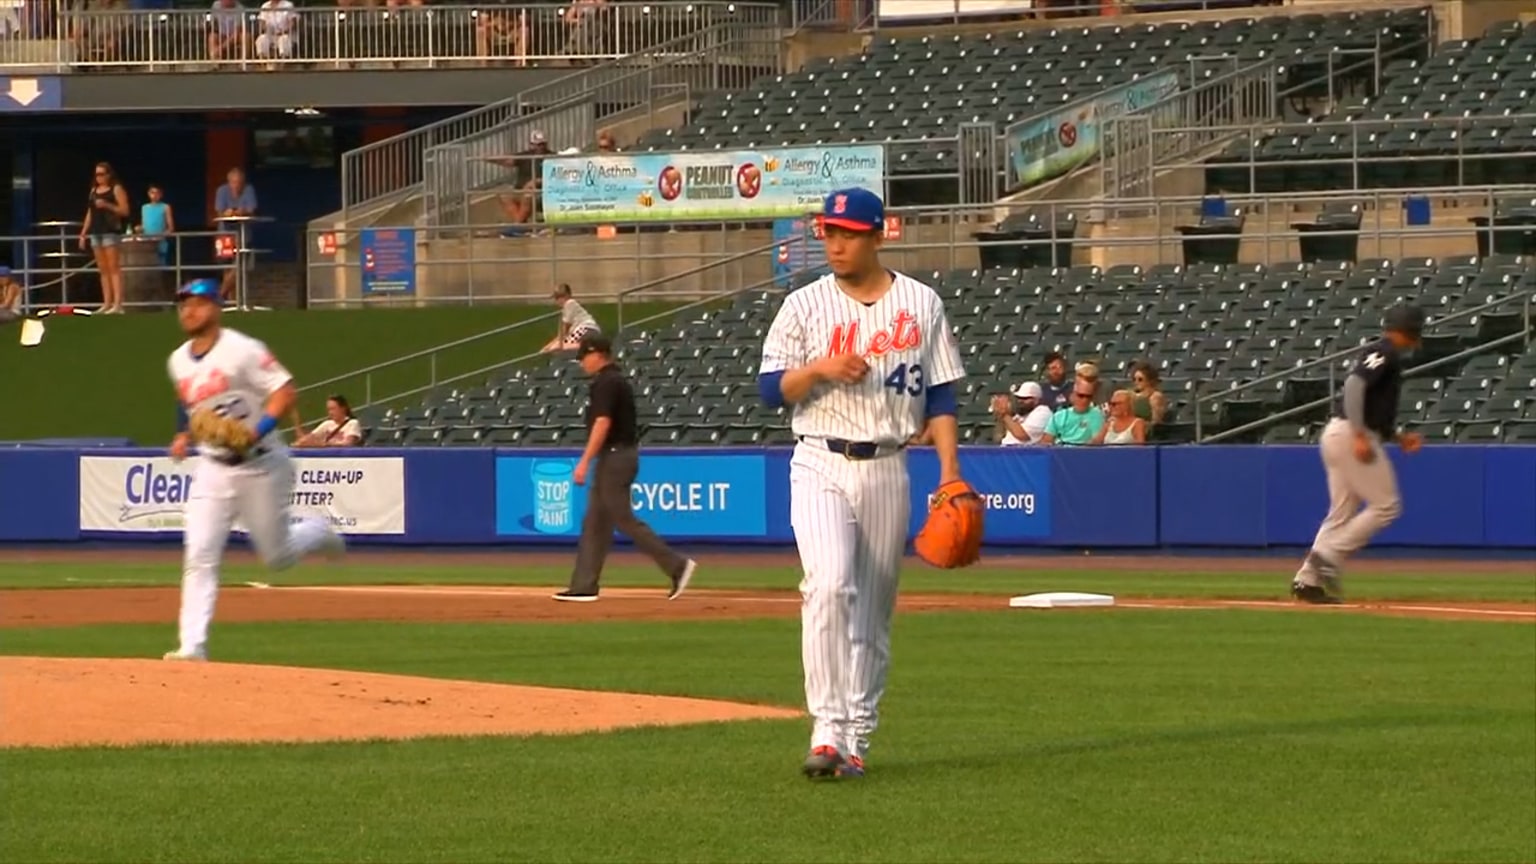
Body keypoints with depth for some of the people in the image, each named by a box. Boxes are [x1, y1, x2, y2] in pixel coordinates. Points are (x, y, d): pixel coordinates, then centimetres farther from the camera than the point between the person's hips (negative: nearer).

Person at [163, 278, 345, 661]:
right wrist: (183, 436, 8)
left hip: (260, 466, -5)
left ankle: (316, 532, 42)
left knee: (277, 556, 8)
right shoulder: (178, 362, 6)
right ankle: (192, 645, -13)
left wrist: (257, 431, -30)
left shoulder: (242, 350, -15)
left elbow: (285, 392, -18)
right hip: (212, 468, 5)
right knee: (199, 554, -11)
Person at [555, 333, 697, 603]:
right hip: (622, 455, 10)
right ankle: (584, 586, 11)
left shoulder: (605, 382, -14)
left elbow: (602, 423, -22)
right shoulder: (619, 380, 17)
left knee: (624, 519, -9)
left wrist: (585, 462, -23)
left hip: (614, 456, -10)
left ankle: (676, 565, -11)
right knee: (595, 522, 10)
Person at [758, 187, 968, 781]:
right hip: (821, 467, -2)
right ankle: (827, 730, -24)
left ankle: (856, 738, 13)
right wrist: (822, 367, -17)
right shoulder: (805, 306, 4)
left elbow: (940, 395, 8)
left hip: (887, 470, 2)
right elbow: (770, 390, 1)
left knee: (873, 609, 5)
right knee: (830, 586, -22)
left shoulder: (921, 304, 7)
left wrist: (950, 474, -1)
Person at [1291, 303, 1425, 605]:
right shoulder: (1385, 353, -7)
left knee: (1342, 514, 11)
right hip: (1349, 434, -10)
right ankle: (1328, 556, -10)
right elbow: (1354, 385, -23)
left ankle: (1308, 579, 7)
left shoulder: (1378, 354, 23)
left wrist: (1399, 437, 19)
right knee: (1386, 505, -6)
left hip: (1335, 435, 10)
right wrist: (1360, 435, -26)